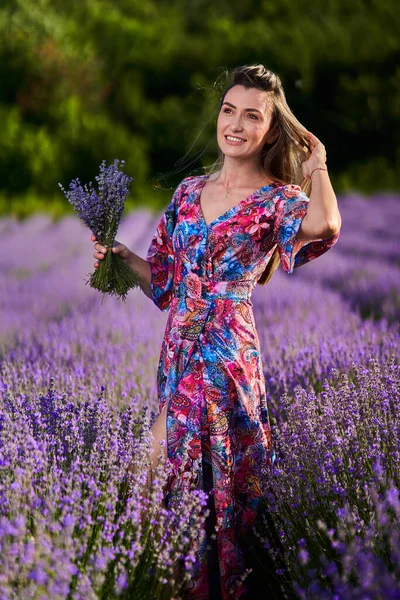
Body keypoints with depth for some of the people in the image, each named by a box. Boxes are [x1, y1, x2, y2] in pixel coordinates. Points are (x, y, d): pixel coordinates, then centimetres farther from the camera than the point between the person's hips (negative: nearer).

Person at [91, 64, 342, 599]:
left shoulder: (278, 199, -5)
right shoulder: (190, 191, 11)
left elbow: (325, 224, -31)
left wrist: (317, 164, -14)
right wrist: (122, 256, 2)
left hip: (230, 355, -5)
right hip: (178, 350, 5)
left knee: (222, 482, 4)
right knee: (175, 472, 12)